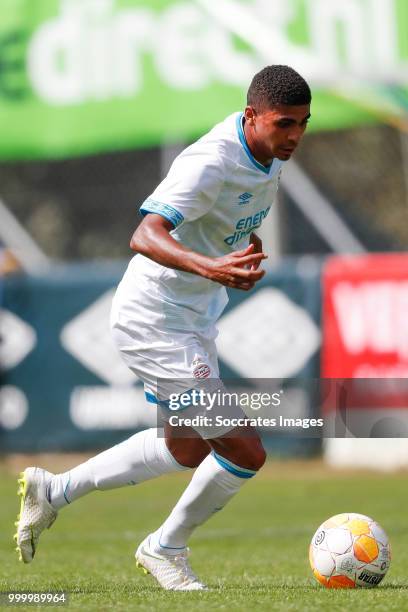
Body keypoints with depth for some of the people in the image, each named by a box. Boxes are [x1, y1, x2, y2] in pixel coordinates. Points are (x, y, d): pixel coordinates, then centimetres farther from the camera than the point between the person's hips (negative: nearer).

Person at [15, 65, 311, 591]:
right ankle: (166, 550, 13)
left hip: (193, 319, 10)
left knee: (187, 451, 23)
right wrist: (209, 266, -56)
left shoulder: (268, 156, 1)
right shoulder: (211, 162, -28)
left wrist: (248, 245, 9)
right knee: (244, 452, -10)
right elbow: (145, 235, -40)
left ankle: (53, 491, 34)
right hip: (155, 323, -10)